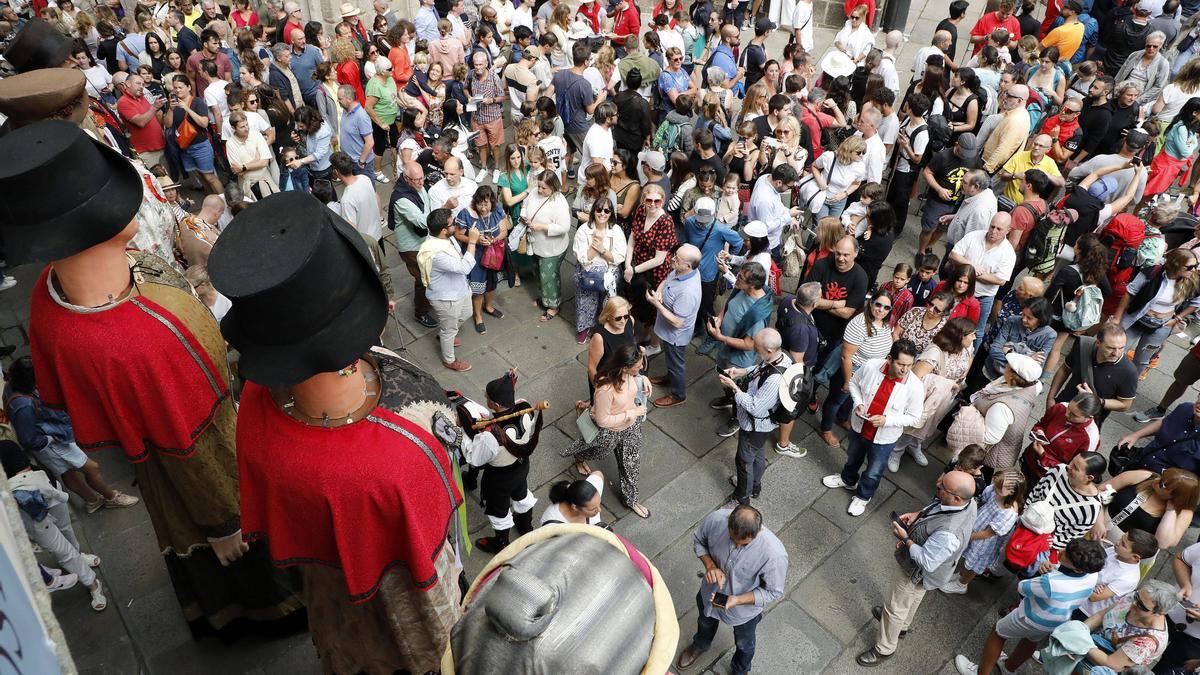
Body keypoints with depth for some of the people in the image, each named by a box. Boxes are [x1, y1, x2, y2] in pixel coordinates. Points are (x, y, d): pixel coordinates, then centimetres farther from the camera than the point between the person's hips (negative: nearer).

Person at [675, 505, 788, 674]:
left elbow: (774, 592, -22)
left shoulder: (775, 554, -41)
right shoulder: (715, 519, -34)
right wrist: (710, 565, -28)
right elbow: (699, 540, -10)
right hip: (711, 592, 3)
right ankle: (700, 645, 70)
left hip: (745, 608, -2)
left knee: (743, 643, 30)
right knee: (705, 622, 35)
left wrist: (738, 600, -34)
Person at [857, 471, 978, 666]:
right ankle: (902, 624, 64)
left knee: (894, 607, 18)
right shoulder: (968, 500, -23)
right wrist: (918, 514, -12)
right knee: (914, 597, 35)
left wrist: (905, 538, -24)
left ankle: (884, 649, 43)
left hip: (917, 573, -7)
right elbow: (935, 506, 0)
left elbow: (926, 562, -33)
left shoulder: (948, 533, -47)